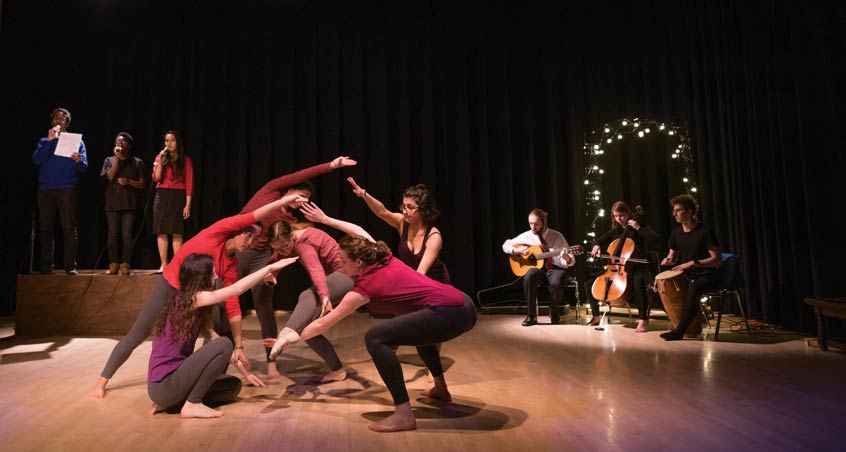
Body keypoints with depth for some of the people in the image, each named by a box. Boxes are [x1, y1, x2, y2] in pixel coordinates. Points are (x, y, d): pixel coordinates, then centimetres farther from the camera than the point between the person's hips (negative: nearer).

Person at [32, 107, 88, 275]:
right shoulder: (44, 141, 17)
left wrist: (78, 161, -21)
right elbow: (37, 160, -2)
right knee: (46, 229, 3)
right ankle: (45, 266, 8)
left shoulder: (76, 141, 12)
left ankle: (71, 266, -10)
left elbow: (84, 167, 2)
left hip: (67, 190, -2)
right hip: (45, 190, 2)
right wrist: (49, 140, -6)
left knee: (69, 229, -8)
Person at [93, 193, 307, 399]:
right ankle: (102, 381, 25)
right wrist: (283, 201, -43)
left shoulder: (231, 265, -11)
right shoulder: (216, 234, -23)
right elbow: (251, 217, -39)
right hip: (168, 288, -6)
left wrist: (239, 345, -19)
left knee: (226, 332, -2)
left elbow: (233, 305, -14)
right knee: (135, 337, 4)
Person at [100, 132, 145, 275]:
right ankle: (113, 265, 4)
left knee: (127, 235, -5)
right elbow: (110, 177, -4)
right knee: (113, 235, -1)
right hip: (112, 203, 2)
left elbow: (141, 184, 7)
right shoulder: (110, 160, 14)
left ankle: (125, 265, -1)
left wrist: (129, 181, -12)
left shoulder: (137, 162, 10)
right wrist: (117, 158, -6)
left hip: (129, 203, -1)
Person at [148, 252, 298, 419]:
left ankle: (171, 401, 11)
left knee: (233, 385, 13)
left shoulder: (186, 302, 12)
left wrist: (244, 370, 10)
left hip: (173, 376, 9)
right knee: (223, 346, -20)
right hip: (163, 384, -9)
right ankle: (192, 404, -9)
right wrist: (270, 267, -13)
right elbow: (237, 289, -21)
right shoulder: (191, 299, -17)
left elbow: (211, 336, 12)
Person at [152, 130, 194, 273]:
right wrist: (160, 161, -9)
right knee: (161, 232, 0)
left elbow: (189, 183, -2)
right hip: (162, 196, 3)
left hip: (178, 197, -2)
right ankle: (163, 265, 6)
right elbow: (156, 178, -1)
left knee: (177, 232, -4)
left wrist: (188, 205, -9)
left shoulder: (186, 160, 3)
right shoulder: (160, 158, 10)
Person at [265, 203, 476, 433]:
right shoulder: (385, 259, 16)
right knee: (416, 326, 38)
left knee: (375, 337, -11)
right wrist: (325, 219, 38)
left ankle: (404, 415, -13)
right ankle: (440, 388, 42)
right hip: (463, 306, 10)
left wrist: (293, 339, 19)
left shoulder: (365, 288, -2)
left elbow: (323, 324, 7)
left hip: (448, 314, -10)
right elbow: (358, 231, 35)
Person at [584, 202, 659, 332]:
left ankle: (643, 320, -31)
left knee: (638, 281, -41)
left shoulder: (640, 226, -3)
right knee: (589, 280, -6)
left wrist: (638, 228, -21)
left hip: (637, 267, -5)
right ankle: (596, 316, 6)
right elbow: (599, 240, 15)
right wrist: (596, 245, -8)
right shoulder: (615, 230, 11)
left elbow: (655, 242, -18)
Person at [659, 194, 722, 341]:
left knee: (693, 289, -40)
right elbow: (673, 255, 20)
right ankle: (691, 322, 2)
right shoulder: (676, 233, 7)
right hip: (684, 275, 7)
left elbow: (718, 260, -15)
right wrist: (669, 259, -4)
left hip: (704, 276, -7)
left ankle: (679, 331, -32)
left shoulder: (705, 232, -11)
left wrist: (693, 263, -25)